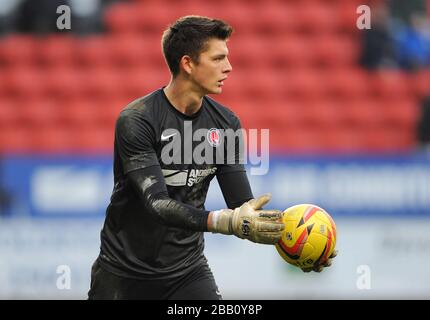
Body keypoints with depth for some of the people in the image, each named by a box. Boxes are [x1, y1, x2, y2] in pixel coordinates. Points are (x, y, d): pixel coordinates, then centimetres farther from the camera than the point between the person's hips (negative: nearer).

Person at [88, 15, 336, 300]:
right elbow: (157, 203, -28)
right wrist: (226, 222, -41)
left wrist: (290, 234, -22)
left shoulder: (226, 124, -1)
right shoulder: (136, 121, -19)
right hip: (125, 271, -4)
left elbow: (243, 204, -2)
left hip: (187, 269, 4)